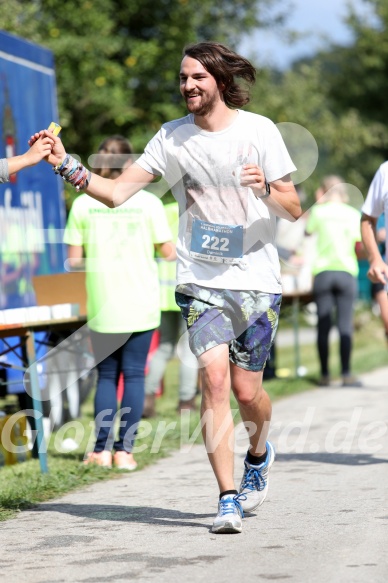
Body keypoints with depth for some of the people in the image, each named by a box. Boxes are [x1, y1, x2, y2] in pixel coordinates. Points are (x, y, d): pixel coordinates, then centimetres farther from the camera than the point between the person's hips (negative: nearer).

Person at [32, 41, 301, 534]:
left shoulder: (259, 130, -2)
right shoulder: (171, 137, 3)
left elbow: (294, 210, 0)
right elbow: (116, 192, -1)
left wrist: (265, 188, -21)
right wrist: (67, 167, -16)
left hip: (256, 280, -1)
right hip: (200, 281, 1)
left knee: (247, 390, 3)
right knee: (214, 378, -15)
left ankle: (258, 454, 38)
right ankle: (228, 499, -12)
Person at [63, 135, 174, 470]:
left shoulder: (83, 204, -2)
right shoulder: (148, 202, -4)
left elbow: (74, 259, -1)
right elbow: (168, 252, -2)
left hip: (102, 307, 1)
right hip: (141, 306, -1)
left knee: (106, 375, 12)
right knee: (134, 374, 5)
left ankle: (102, 449, 8)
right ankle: (125, 450, 2)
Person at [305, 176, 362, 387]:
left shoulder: (318, 211, 0)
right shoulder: (354, 214, 3)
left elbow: (307, 231, 17)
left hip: (322, 272, 0)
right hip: (347, 272, 0)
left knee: (323, 325, 3)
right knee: (345, 325, -2)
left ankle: (325, 375, 4)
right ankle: (346, 374, -7)